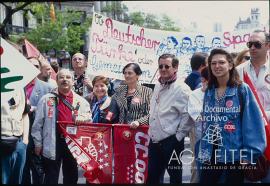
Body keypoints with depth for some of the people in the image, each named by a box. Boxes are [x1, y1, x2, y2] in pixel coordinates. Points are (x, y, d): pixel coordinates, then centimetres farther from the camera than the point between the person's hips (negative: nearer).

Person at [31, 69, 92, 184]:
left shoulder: (81, 101, 7)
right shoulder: (46, 99, 2)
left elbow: (89, 122, 11)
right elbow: (38, 123, 3)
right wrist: (38, 143, 0)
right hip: (52, 144, -2)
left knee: (71, 177, 13)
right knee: (51, 178, 5)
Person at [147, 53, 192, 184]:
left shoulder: (182, 89, -13)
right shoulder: (158, 86, 12)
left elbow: (187, 115, -17)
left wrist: (178, 136, -14)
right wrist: (151, 131, 16)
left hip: (171, 142, -7)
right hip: (154, 141, 7)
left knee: (175, 177, 6)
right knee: (152, 177, 14)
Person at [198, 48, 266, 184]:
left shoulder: (242, 90, -8)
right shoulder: (208, 92, 8)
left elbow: (253, 123, -11)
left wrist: (249, 154, -16)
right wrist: (203, 152, 12)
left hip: (234, 154, -4)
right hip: (211, 154, 4)